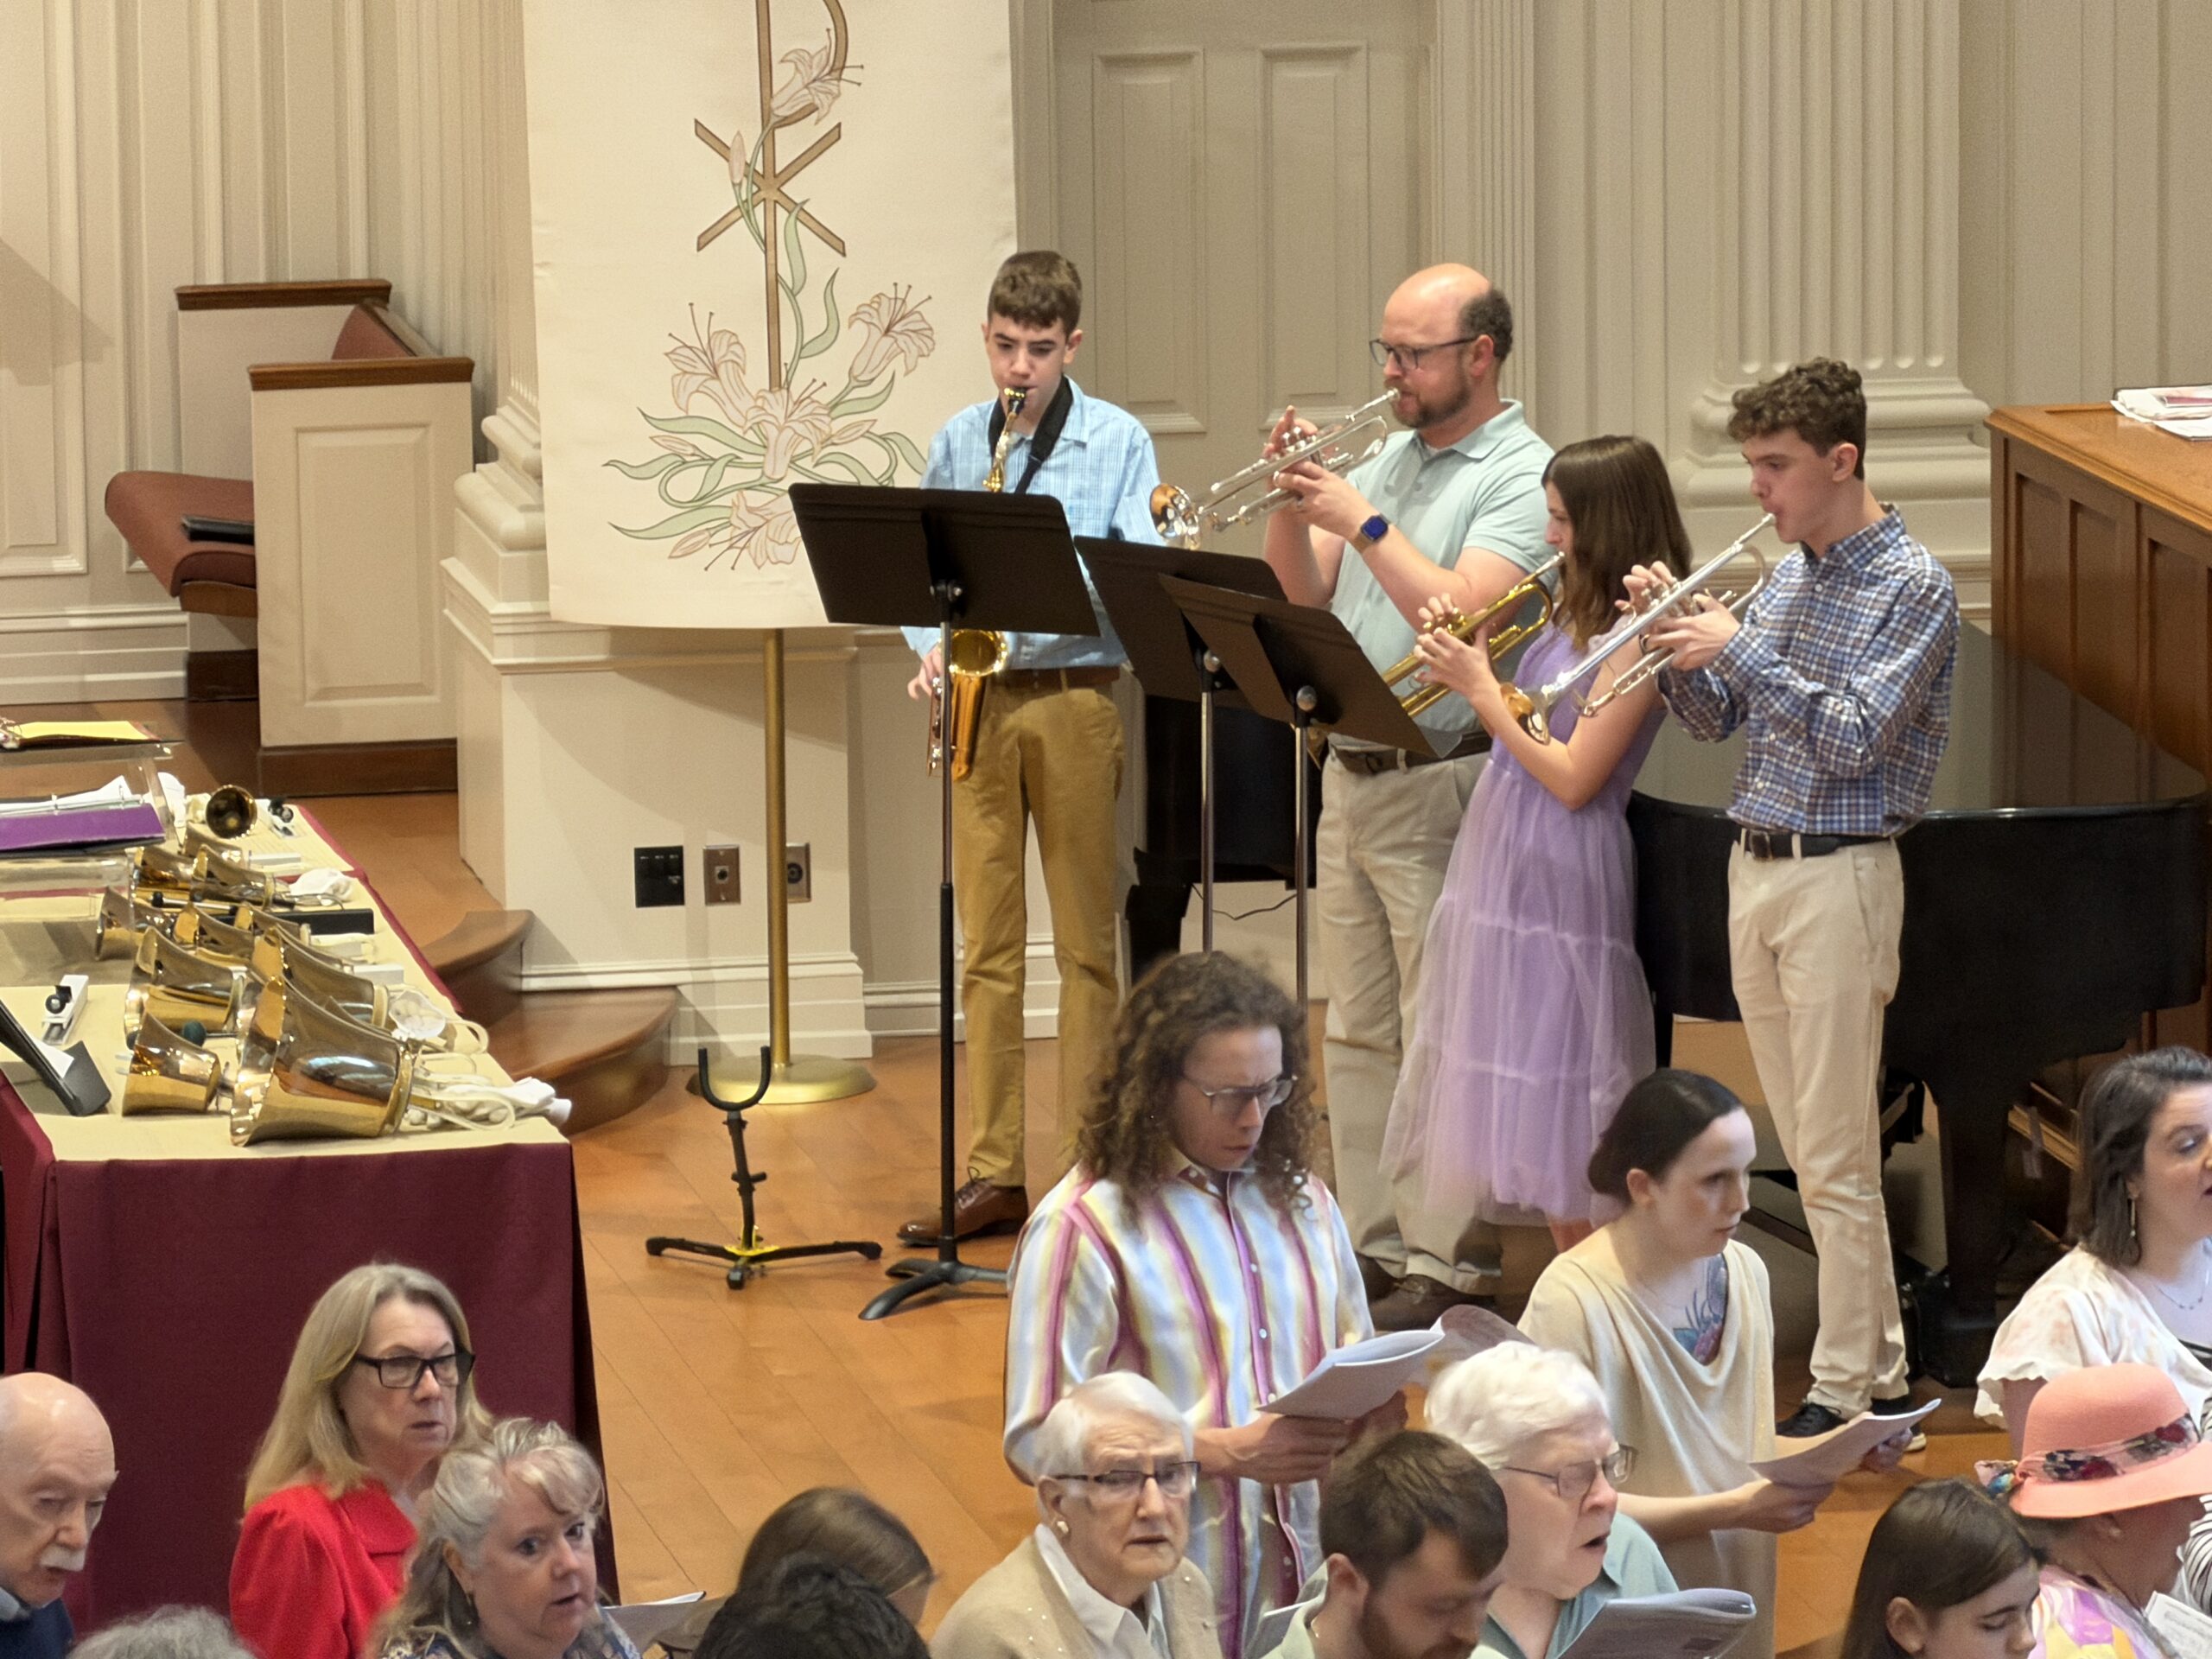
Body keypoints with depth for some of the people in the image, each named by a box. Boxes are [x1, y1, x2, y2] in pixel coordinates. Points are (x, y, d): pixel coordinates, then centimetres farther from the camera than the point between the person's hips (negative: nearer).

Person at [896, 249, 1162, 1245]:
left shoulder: (1118, 443, -1)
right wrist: (930, 647, -4)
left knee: (1087, 944, 2)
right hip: (979, 704, 3)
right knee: (986, 944, 5)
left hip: (1074, 699, -3)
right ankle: (993, 1173, 8)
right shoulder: (957, 443, 11)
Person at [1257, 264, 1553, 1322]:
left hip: (1440, 787, -8)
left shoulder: (1522, 475, -10)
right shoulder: (1387, 460, 14)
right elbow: (1301, 598, 11)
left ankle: (1447, 1263, 0)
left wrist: (1362, 523, -19)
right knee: (1357, 1028, 12)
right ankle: (1371, 1240, 20)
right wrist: (1292, 499, -4)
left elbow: (1462, 612, -23)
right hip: (1350, 777, 8)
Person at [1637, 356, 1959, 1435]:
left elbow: (1855, 736, -20)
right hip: (1754, 867, 8)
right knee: (1811, 1151, 11)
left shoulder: (1913, 587, -10)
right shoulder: (1789, 575, 12)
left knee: (1834, 1155, -6)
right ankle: (1882, 1365, 18)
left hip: (1838, 876, -8)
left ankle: (1844, 1392, -2)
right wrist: (1675, 640, -4)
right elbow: (1714, 721, 14)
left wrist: (1735, 649, -20)